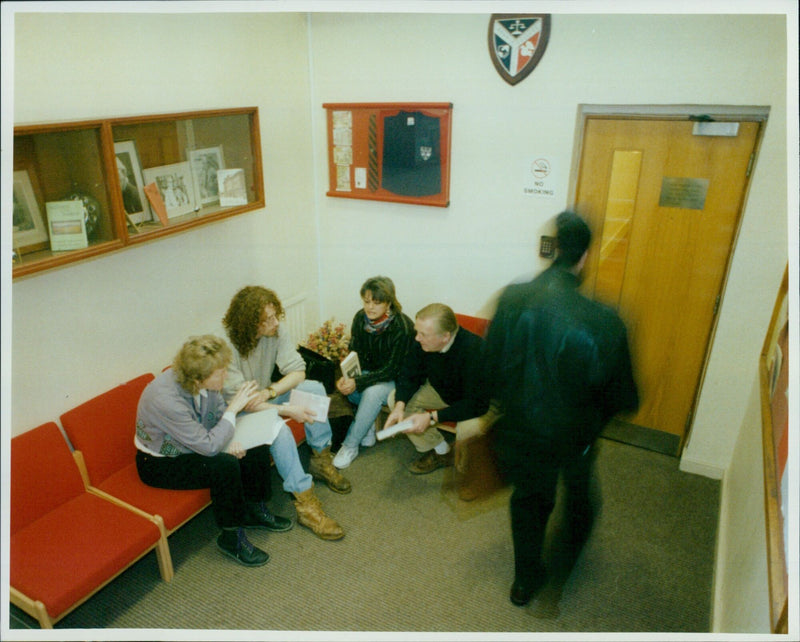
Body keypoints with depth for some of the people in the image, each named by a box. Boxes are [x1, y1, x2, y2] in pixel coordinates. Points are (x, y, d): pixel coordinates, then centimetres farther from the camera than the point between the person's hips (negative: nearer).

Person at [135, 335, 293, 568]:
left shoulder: (203, 382, -16)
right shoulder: (165, 399, -36)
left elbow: (220, 413, 2)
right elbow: (209, 446, -33)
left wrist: (232, 440, -18)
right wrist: (234, 408, -27)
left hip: (194, 446, 7)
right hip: (160, 463, -7)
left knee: (256, 446, -5)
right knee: (225, 465, -30)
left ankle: (255, 510, 14)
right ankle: (232, 537, -9)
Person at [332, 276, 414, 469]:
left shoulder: (402, 327, -25)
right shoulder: (360, 318, -9)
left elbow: (392, 369, -23)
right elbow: (354, 354, -3)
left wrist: (358, 382, -32)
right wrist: (347, 377, -24)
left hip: (396, 379, -5)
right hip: (370, 372, 5)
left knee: (373, 392, -33)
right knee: (347, 387, -25)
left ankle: (350, 445, -16)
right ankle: (366, 425, 1)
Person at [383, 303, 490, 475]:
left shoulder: (474, 350, -37)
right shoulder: (422, 342, -21)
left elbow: (476, 403, -36)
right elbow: (409, 375, -7)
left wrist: (432, 417, -39)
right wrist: (399, 406, -25)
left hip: (479, 401, -6)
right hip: (441, 391, 6)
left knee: (468, 429, -37)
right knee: (395, 399, -10)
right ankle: (441, 452, 4)